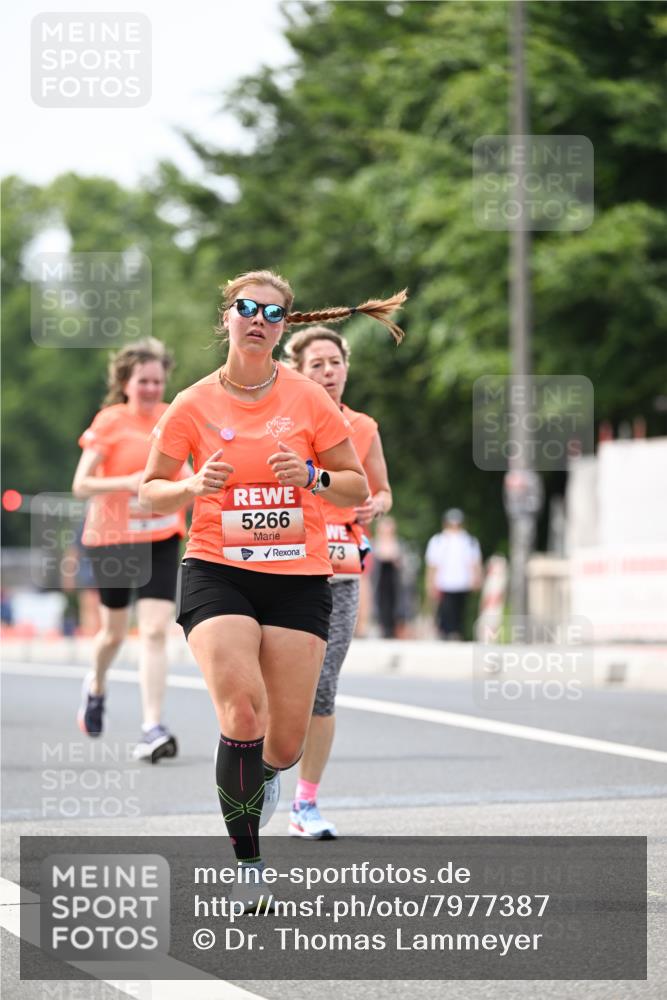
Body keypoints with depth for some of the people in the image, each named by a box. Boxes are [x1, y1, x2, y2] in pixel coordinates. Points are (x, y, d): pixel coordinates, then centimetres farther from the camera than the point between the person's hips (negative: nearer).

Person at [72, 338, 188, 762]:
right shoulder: (110, 422, -9)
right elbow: (80, 484, -11)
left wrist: (187, 479, -1)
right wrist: (127, 483, -25)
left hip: (161, 539, 2)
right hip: (112, 537, -2)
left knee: (156, 631, -12)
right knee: (115, 631, 12)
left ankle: (152, 728, -14)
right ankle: (96, 688, 46)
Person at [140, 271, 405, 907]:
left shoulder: (309, 399, 2)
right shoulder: (193, 406, 1)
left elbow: (357, 488, 7)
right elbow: (151, 491, 8)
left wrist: (312, 476, -13)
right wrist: (193, 486, -13)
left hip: (298, 578, 1)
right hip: (216, 572, -1)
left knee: (283, 746, -1)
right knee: (243, 712, -23)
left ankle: (263, 775, 39)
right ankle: (247, 860, -10)